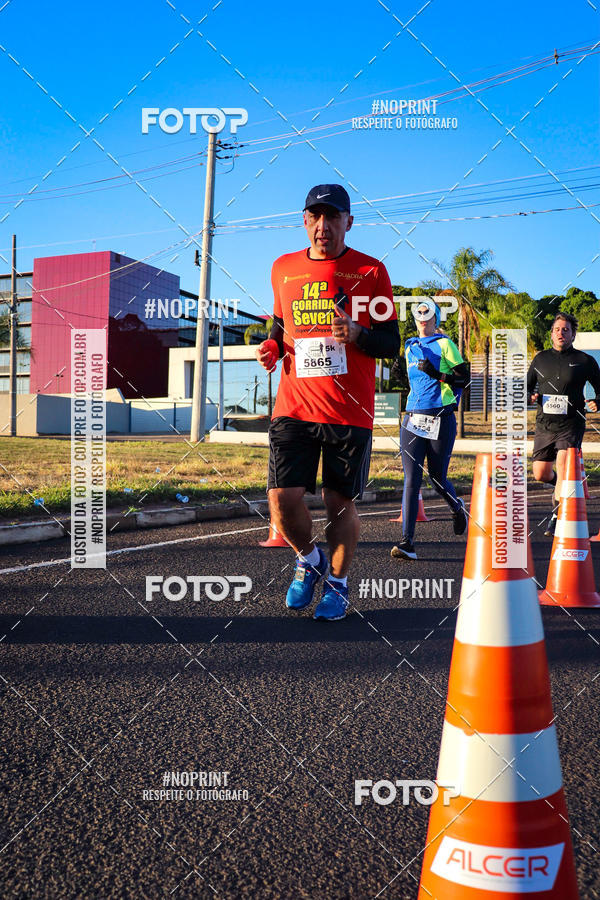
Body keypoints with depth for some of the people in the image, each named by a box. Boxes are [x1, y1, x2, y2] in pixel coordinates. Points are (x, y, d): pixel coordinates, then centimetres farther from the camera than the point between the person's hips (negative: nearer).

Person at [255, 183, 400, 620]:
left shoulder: (370, 271, 2)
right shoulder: (284, 268, 11)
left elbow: (391, 344, 1)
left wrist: (357, 333, -19)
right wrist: (272, 346, 4)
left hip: (350, 411, -2)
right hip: (294, 406, 2)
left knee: (341, 503, 4)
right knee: (283, 499, -7)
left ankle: (338, 583, 28)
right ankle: (309, 560, 24)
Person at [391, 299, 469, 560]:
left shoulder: (445, 344, 1)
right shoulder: (410, 348, 17)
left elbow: (464, 378, -3)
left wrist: (438, 374, -15)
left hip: (441, 420, -4)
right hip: (412, 420, 4)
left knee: (438, 478, 5)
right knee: (411, 480, -7)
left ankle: (457, 508, 40)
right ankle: (407, 543, -11)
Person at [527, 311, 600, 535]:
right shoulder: (540, 359, 9)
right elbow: (527, 385, 16)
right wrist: (530, 396, -6)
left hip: (571, 424, -3)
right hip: (545, 424, 3)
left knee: (563, 466, -20)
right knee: (540, 474, 6)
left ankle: (556, 515, -10)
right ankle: (564, 487, 40)